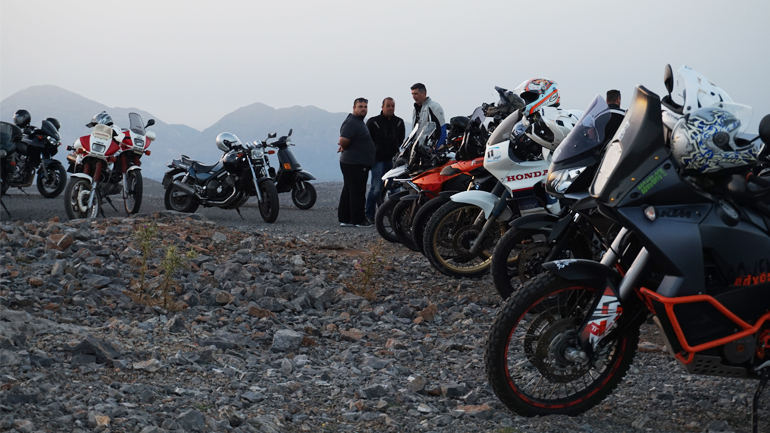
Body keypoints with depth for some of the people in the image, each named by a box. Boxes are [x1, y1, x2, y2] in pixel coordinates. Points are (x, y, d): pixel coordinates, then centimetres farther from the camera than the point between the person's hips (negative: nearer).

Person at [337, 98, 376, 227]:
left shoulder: (360, 122, 19)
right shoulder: (351, 123, -16)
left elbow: (344, 141, 31)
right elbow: (343, 140, -28)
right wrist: (345, 148, -8)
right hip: (355, 164, -11)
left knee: (349, 191, 12)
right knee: (357, 192, -6)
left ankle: (344, 218, 16)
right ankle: (358, 220, -2)